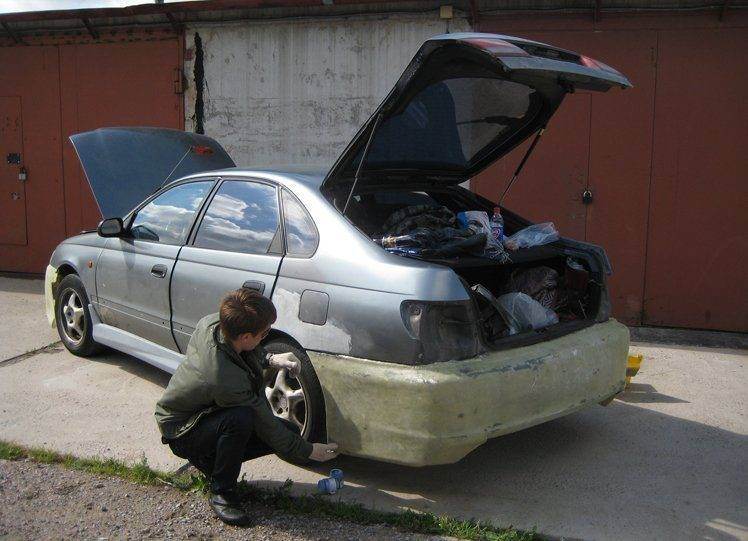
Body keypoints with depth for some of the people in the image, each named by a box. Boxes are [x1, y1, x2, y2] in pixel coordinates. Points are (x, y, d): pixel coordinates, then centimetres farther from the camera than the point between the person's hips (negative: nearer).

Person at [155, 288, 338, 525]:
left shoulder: (212, 323, -18)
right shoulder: (228, 381, -38)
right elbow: (266, 426, -24)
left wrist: (270, 359, -6)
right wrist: (309, 451, -12)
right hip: (182, 434, -8)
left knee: (289, 431, -6)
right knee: (241, 418, -39)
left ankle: (210, 459, 10)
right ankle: (221, 492, -17)